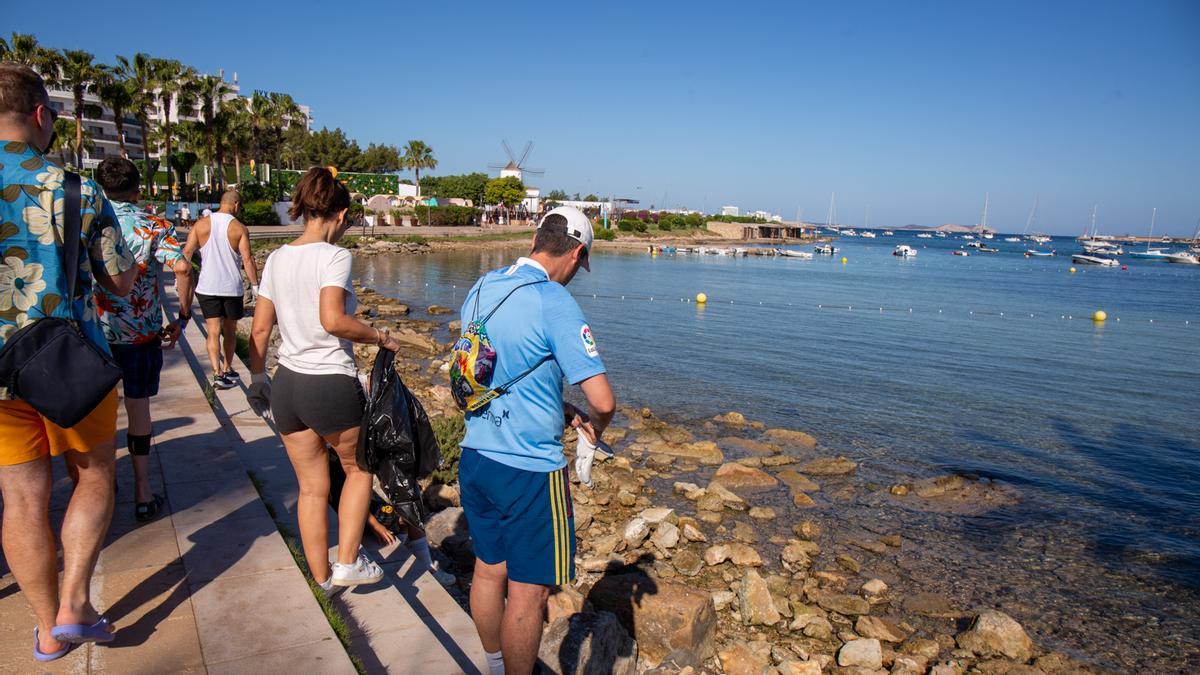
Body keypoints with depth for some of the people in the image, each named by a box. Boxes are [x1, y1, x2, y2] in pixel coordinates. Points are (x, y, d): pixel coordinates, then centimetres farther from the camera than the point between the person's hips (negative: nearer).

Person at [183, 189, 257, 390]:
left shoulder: (201, 224, 1)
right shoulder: (239, 228, -7)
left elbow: (187, 252, -2)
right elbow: (247, 259, -10)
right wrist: (255, 285, -4)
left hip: (207, 288, 1)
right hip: (232, 288, -1)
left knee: (213, 331, 2)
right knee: (230, 331, 15)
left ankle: (217, 373, -9)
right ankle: (227, 369, 26)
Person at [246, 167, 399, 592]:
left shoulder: (277, 258, 8)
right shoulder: (334, 256, -12)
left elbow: (260, 328, 10)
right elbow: (333, 320, -25)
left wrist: (257, 377, 19)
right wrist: (380, 337, -12)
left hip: (287, 383, 6)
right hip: (332, 384, -6)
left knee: (311, 487, 17)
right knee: (358, 468, 19)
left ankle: (322, 575, 29)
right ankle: (347, 563, 17)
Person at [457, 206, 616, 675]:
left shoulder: (480, 290, 4)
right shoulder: (555, 303, -19)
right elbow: (603, 402, -22)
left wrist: (564, 413, 13)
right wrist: (593, 428, 1)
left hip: (475, 457, 8)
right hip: (528, 469, -8)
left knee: (489, 569, 23)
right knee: (528, 591, 7)